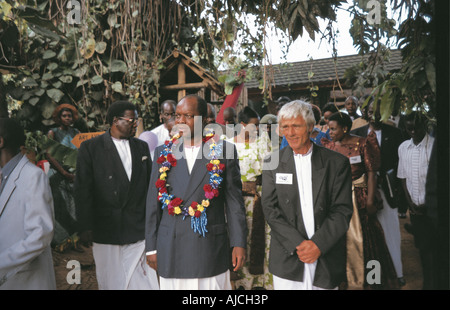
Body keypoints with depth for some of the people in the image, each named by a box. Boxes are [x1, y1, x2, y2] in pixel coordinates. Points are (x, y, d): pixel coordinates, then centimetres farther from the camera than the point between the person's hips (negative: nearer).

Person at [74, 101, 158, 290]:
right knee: (111, 282, 10)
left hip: (138, 230, 3)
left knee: (144, 281, 3)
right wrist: (85, 228, -9)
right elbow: (83, 190, -5)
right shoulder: (90, 148, -1)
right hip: (106, 231, -2)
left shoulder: (142, 147, 11)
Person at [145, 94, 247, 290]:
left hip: (211, 250, -2)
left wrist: (239, 243, -3)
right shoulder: (163, 153, 5)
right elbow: (153, 203, 7)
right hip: (171, 250, 2)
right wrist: (151, 247, 6)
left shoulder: (224, 151, -1)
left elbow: (234, 201, 0)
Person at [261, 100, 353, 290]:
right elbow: (270, 209, -3)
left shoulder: (337, 163, 0)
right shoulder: (272, 164, 2)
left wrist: (318, 244, -14)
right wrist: (298, 244, -13)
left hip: (327, 260, 0)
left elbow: (342, 211, -3)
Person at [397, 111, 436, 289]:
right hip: (415, 206, 4)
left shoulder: (435, 146, -10)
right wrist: (410, 202, 2)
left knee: (434, 246, 3)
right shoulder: (403, 148, 5)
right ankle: (427, 283, 28)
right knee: (422, 246, 14)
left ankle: (435, 284, 18)